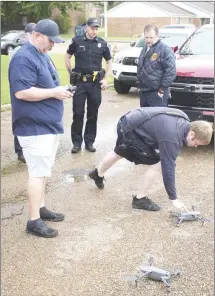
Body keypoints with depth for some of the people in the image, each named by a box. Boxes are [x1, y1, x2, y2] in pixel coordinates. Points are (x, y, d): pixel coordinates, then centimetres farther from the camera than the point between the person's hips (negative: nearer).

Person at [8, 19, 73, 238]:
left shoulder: (42, 56, 15)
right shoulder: (23, 58, -16)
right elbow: (22, 92, -26)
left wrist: (59, 91, 5)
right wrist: (54, 92, -20)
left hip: (48, 125, 10)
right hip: (34, 128, -10)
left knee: (42, 171, 17)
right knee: (38, 172, -7)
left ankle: (41, 208, 29)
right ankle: (34, 221, 2)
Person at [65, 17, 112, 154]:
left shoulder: (102, 43, 3)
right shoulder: (77, 41, -1)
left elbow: (109, 61, 13)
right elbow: (67, 57, 11)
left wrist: (106, 79, 3)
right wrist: (71, 73, 2)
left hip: (95, 83, 2)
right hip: (79, 82, -1)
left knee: (93, 114, 7)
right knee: (78, 113, 0)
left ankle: (90, 141, 18)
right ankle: (77, 142, 9)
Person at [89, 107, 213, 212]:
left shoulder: (184, 122, -6)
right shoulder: (171, 138, -31)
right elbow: (167, 168, -27)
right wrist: (174, 198, -20)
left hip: (128, 123, 10)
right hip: (129, 130, -9)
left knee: (119, 153, 33)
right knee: (156, 164, -10)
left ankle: (98, 174, 59)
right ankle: (140, 199, 7)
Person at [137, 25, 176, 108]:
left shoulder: (165, 50, -10)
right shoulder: (144, 50, 18)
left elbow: (171, 71, -17)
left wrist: (162, 89, -17)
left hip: (157, 94, -8)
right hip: (143, 92, 9)